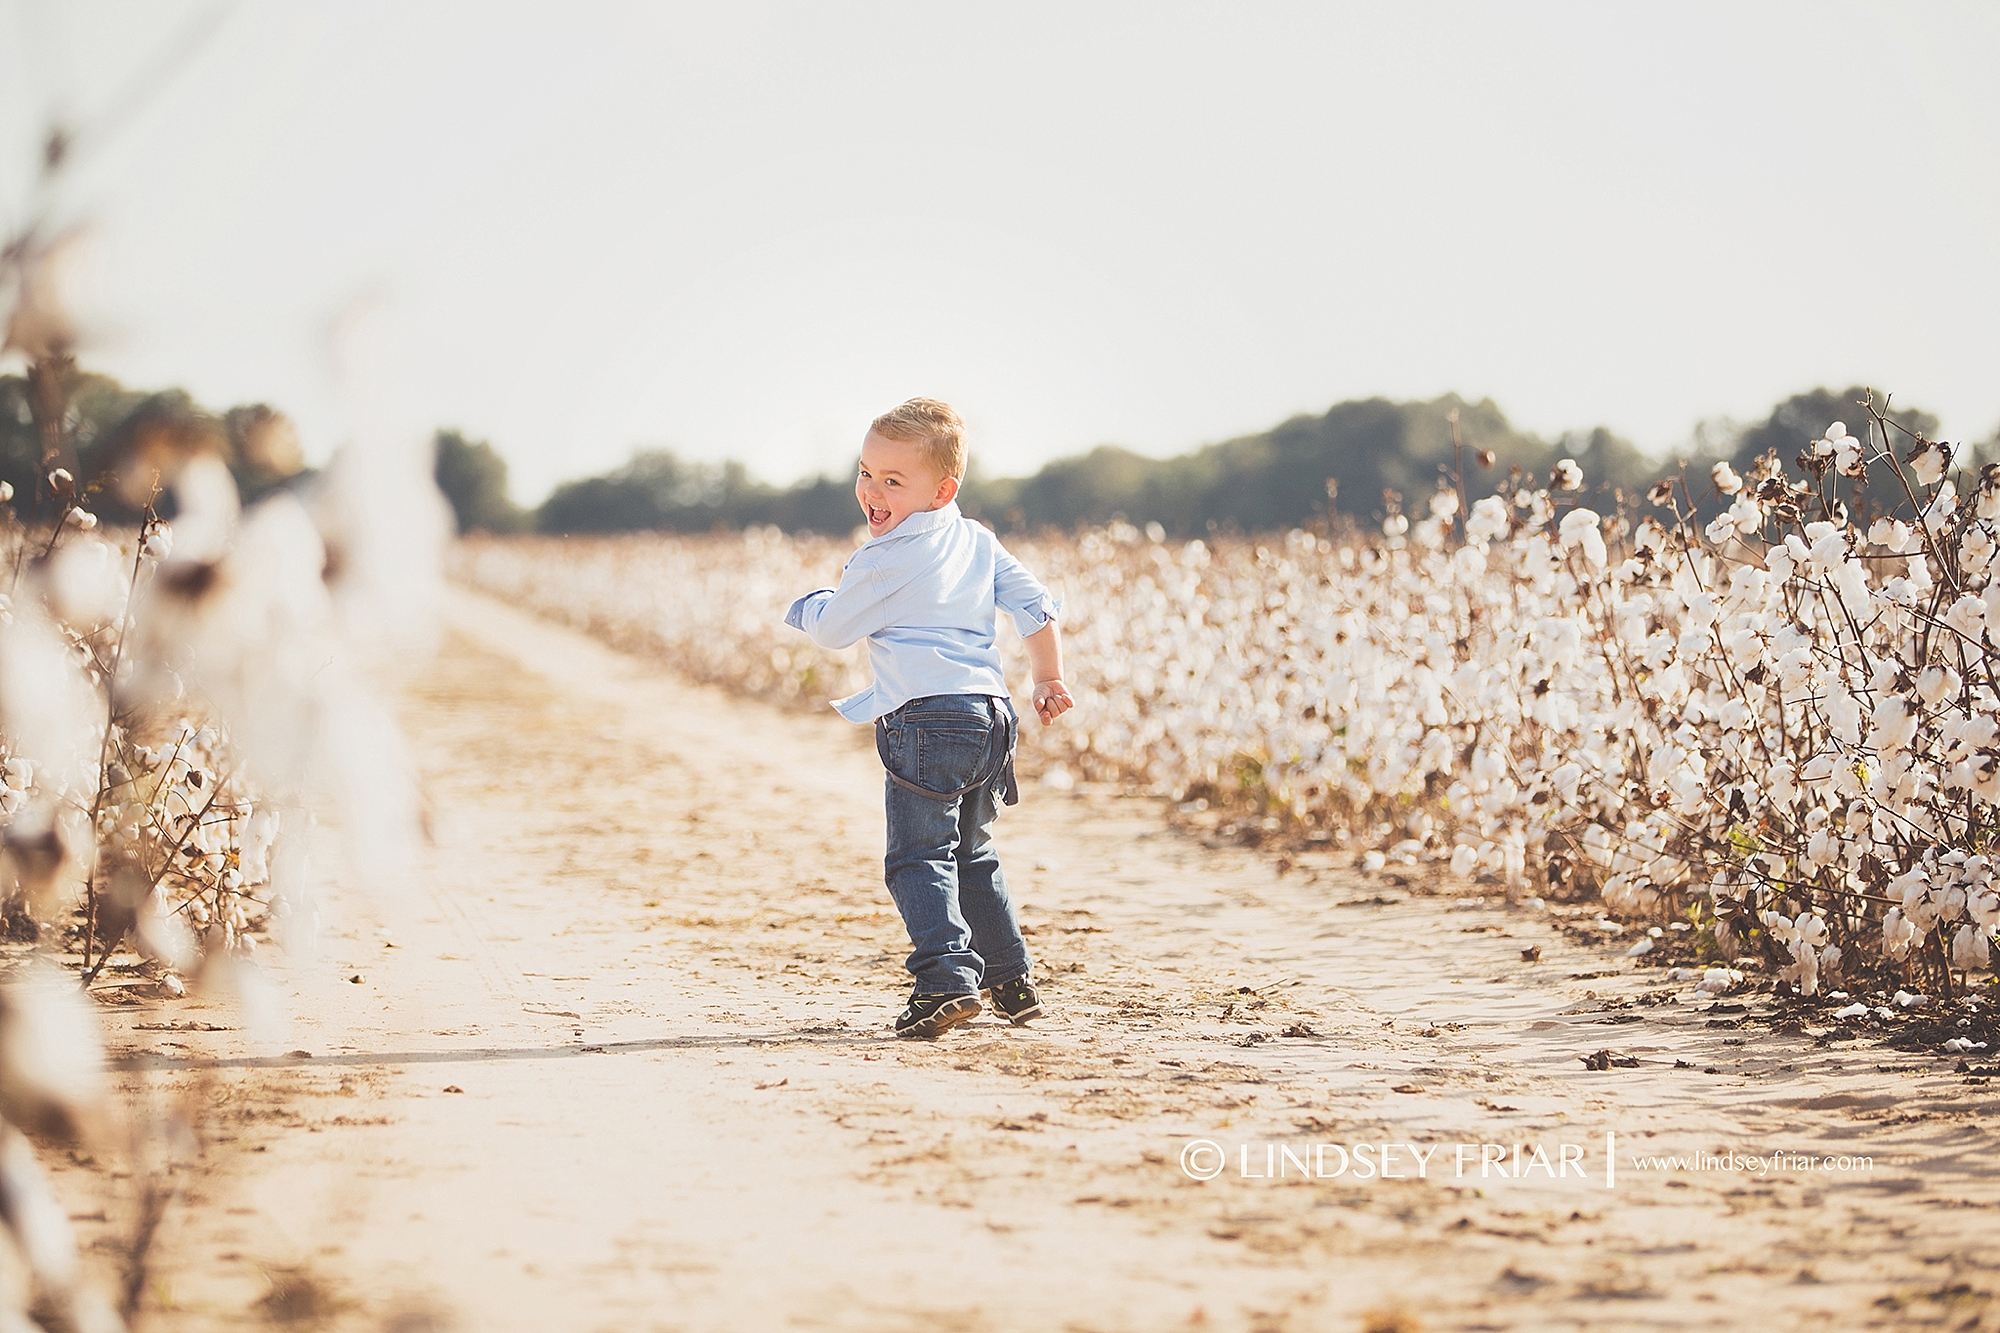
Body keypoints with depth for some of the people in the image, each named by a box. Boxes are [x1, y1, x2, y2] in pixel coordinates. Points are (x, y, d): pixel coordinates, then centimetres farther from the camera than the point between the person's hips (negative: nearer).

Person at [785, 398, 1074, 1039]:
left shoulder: (884, 559, -8)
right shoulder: (977, 541, 14)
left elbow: (832, 628, 2)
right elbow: (1035, 604, 14)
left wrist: (806, 606, 24)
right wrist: (1049, 680, 21)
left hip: (926, 717, -9)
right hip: (990, 713, 9)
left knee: (920, 859, -8)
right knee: (973, 855, 22)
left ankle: (947, 978, -23)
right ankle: (1012, 980, 26)